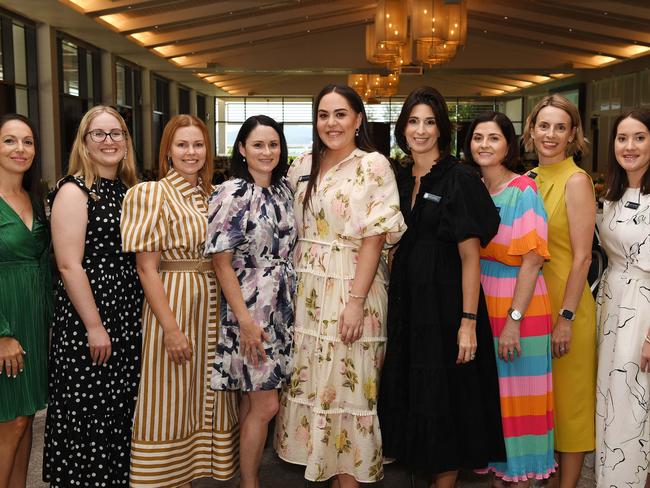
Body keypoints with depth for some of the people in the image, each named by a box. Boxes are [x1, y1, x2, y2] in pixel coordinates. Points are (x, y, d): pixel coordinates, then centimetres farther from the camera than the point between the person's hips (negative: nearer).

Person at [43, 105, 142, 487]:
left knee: (121, 412, 15)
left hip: (129, 321, 7)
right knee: (89, 416, 3)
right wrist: (94, 327, -18)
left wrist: (136, 318, 12)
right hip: (87, 324, -7)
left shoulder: (129, 190, 11)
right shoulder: (73, 191, -9)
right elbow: (69, 265, -15)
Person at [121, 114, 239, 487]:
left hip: (213, 305, 6)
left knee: (207, 398, 13)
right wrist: (170, 327, -18)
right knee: (171, 403, 4)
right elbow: (146, 267, -12)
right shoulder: (151, 194, -8)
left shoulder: (213, 195, 9)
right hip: (173, 304, -6)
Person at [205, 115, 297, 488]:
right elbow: (222, 262, -13)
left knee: (253, 398, 15)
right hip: (249, 310, -6)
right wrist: (245, 320, -17)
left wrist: (292, 302, 9)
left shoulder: (284, 189, 7)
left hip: (282, 310, 6)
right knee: (266, 404, -2)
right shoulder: (231, 194, -12)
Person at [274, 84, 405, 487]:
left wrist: (356, 301, -17)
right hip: (306, 289, 5)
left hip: (352, 287, -5)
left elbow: (375, 237, -12)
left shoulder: (374, 165, -7)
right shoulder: (303, 166, 10)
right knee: (308, 380, 11)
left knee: (347, 385, 3)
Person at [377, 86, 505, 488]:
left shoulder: (459, 180, -9)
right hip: (406, 303, 6)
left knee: (446, 399, 3)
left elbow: (471, 256, -13)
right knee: (409, 392, 13)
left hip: (445, 302, -6)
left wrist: (469, 321, -19)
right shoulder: (400, 179, 10)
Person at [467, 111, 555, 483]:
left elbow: (532, 260, -16)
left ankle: (522, 475, 21)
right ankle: (496, 468, 30)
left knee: (518, 394, 5)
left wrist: (513, 319, -20)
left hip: (517, 306, -6)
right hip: (481, 305, 6)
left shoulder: (523, 191, -11)